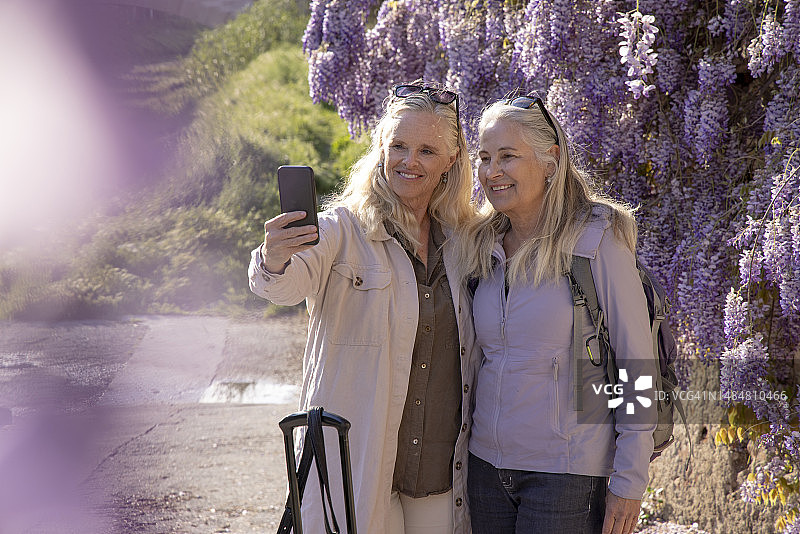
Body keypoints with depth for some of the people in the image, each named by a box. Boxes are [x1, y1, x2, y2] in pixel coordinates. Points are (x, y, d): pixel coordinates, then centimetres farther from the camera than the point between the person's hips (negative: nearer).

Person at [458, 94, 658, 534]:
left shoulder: (596, 239, -9)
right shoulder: (482, 247, 8)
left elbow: (636, 367, -9)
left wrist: (629, 481, -11)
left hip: (568, 472, -5)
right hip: (485, 465, 5)